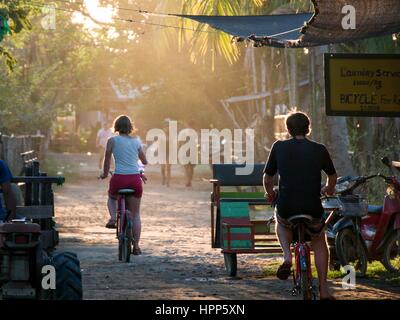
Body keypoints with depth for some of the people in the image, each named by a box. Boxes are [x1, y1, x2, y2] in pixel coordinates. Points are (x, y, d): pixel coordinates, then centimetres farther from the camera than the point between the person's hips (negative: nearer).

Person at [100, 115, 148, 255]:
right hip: (135, 179, 2)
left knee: (112, 197, 33)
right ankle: (136, 246, 8)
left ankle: (113, 218, 5)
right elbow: (144, 161, 18)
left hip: (119, 178, -2)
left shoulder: (113, 140, 2)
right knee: (135, 214, 11)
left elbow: (107, 160, 8)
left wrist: (105, 174, 25)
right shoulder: (136, 141, 10)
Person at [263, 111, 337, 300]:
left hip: (286, 207, 0)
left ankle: (287, 256, 9)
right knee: (319, 243, 26)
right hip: (312, 208, 0)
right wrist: (329, 189, 42)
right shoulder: (319, 150, 3)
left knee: (281, 224, 36)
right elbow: (332, 176, 19)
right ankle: (323, 290, 18)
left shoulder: (279, 147, 1)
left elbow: (267, 178, 7)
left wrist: (270, 194, 29)